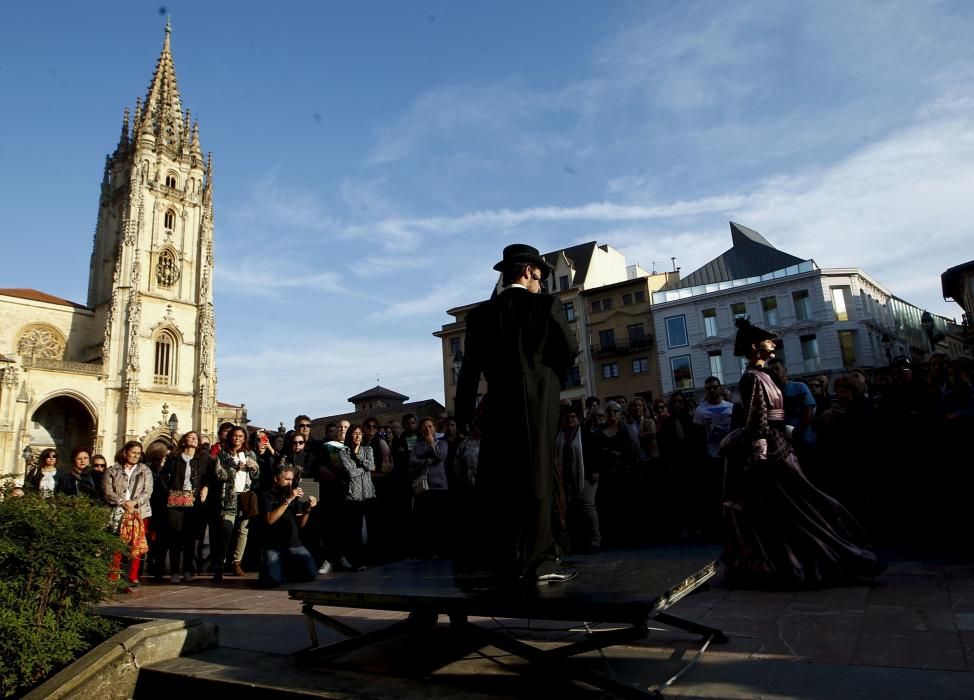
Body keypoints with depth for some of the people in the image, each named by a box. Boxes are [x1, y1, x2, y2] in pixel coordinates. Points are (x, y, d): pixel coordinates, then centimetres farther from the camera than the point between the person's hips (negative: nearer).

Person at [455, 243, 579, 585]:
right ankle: (538, 560, 4)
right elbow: (569, 350, 1)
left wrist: (464, 412, 8)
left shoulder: (481, 313, 4)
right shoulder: (546, 305, -3)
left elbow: (470, 366, 3)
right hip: (538, 403, -3)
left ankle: (505, 563, 15)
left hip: (498, 404, 3)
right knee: (537, 479, 2)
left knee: (499, 482, 9)